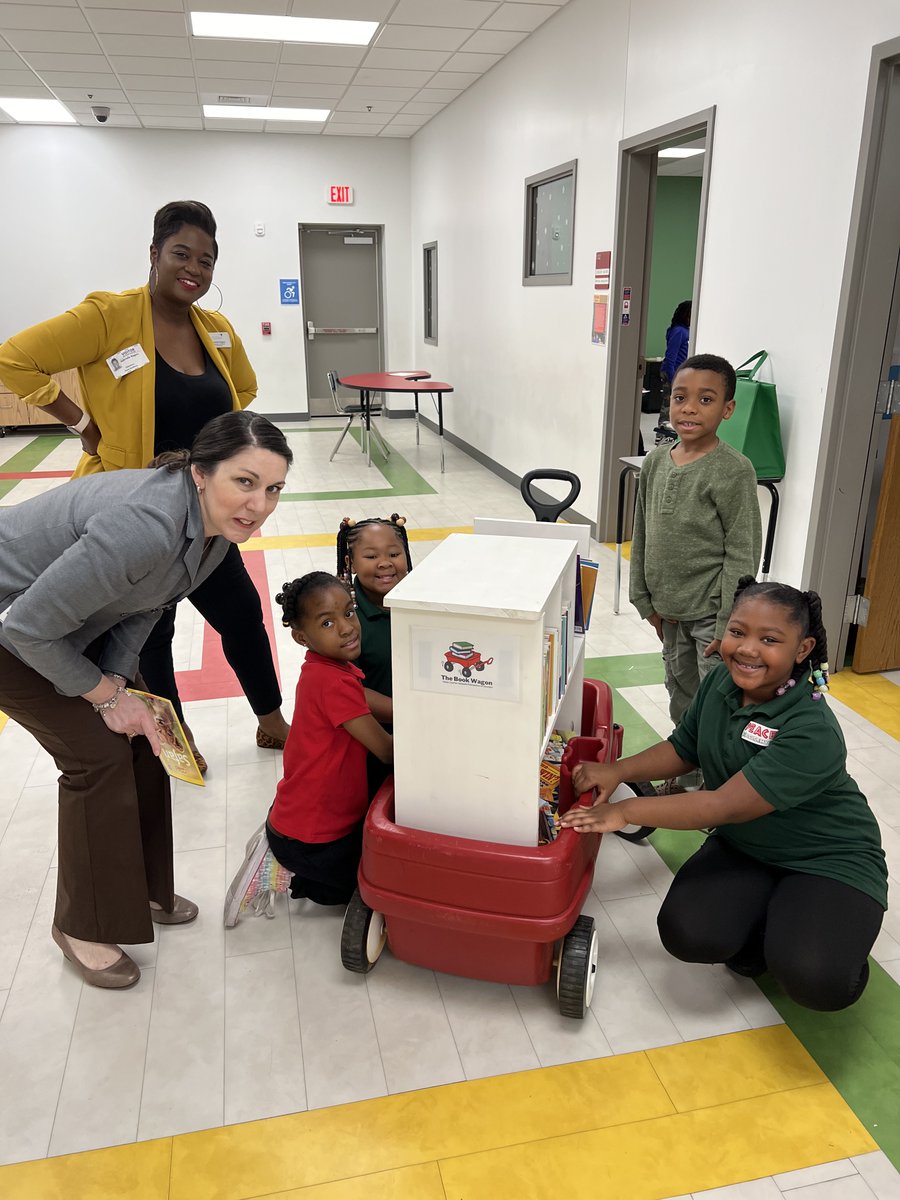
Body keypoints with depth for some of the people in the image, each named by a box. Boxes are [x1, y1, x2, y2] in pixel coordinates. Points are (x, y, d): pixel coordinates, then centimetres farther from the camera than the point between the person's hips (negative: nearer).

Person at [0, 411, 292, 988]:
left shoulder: (217, 526, -13)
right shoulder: (144, 528, -40)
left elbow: (142, 603, 0)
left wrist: (117, 679, -12)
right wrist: (107, 694, -20)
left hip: (74, 617, 8)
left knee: (140, 740, 7)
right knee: (100, 752, -8)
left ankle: (140, 889, 29)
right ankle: (83, 926, 13)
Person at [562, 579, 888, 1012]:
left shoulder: (812, 735, -30)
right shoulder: (721, 682, -9)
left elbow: (726, 806, -30)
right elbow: (682, 749, 7)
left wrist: (627, 811, -25)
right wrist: (617, 770, -10)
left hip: (828, 859, -5)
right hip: (743, 846, 5)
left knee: (814, 978, -29)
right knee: (687, 933, -21)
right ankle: (767, 929, 10)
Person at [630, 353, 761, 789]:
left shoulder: (734, 470, -15)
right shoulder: (656, 462, 3)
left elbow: (743, 553, -14)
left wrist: (728, 624, -16)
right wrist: (646, 599, 10)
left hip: (712, 612, -6)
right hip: (671, 608, 7)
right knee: (681, 697, 19)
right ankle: (686, 776, 37)